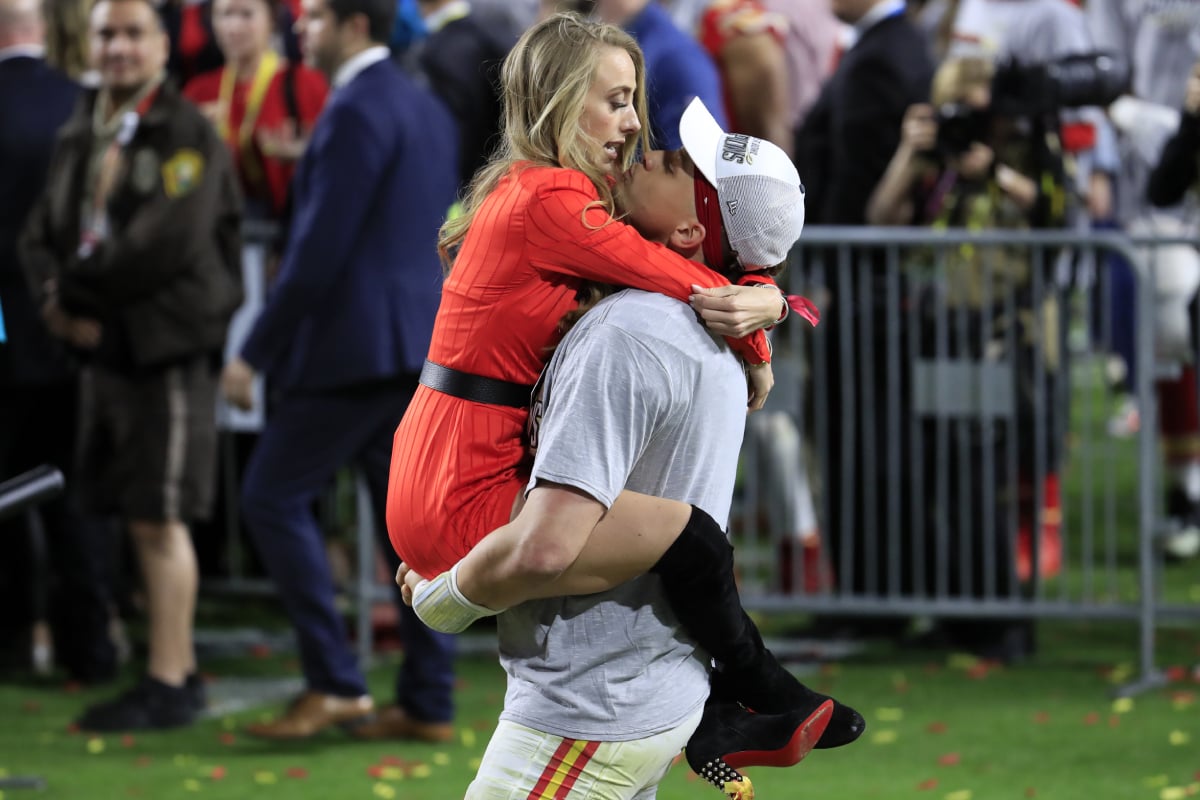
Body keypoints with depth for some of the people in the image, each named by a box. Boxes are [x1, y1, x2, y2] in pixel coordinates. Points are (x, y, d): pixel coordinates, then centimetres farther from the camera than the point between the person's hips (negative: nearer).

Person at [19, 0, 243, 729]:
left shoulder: (188, 135, -10)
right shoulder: (82, 135, 14)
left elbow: (168, 243, -20)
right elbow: (43, 231, 14)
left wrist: (78, 288, -12)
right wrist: (55, 297, -6)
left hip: (169, 347, -8)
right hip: (107, 343, 8)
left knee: (159, 518, -7)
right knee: (142, 520, 11)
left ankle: (168, 687, -3)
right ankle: (180, 668, 19)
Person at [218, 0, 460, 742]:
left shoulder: (356, 112, -15)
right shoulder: (427, 108, 15)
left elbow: (321, 248, -18)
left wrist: (256, 353, -13)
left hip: (355, 346, -9)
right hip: (418, 342, 9)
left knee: (275, 495, -2)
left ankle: (335, 682, -6)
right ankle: (428, 702, 8)